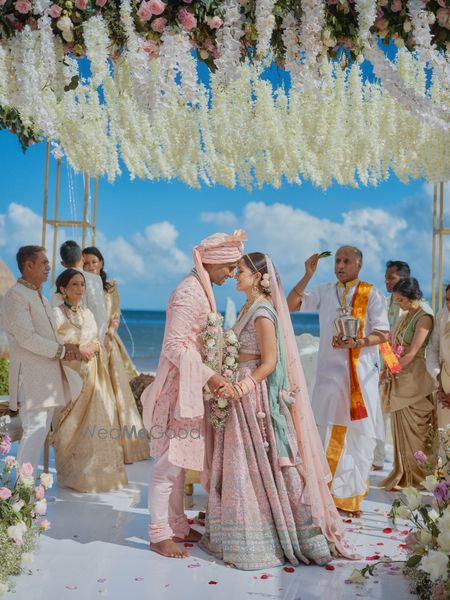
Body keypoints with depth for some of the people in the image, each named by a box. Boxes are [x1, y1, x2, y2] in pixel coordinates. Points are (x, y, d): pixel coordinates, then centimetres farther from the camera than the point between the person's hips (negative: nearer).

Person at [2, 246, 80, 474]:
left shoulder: (40, 296, 20)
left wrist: (65, 348, 5)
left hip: (49, 374, 9)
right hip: (31, 376, -9)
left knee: (41, 430, 12)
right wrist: (61, 350, -12)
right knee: (34, 431, -9)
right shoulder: (15, 295, -10)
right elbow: (26, 337, -18)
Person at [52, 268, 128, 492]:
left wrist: (94, 348, -1)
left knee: (96, 424, 2)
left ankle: (97, 472, 12)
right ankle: (74, 475, 10)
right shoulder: (57, 313, -4)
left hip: (91, 376, 5)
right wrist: (77, 350, -14)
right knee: (73, 426, -3)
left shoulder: (88, 313, 15)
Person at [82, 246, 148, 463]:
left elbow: (116, 316, 12)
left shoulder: (110, 288, 11)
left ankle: (122, 446, 13)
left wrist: (110, 331, -5)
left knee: (115, 393, 5)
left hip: (108, 345, 4)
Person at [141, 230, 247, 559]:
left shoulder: (202, 290, 14)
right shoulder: (189, 292, -16)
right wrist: (209, 375, -22)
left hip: (193, 386, 10)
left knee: (180, 459, 16)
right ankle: (160, 535, 9)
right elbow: (175, 345, -21)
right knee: (170, 461, -2)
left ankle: (177, 526, 27)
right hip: (179, 386, -10)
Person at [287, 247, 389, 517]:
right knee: (329, 432, 2)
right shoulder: (324, 292, 11)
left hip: (362, 373, -2)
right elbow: (290, 305, 3)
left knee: (360, 434, -1)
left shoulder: (372, 294, 2)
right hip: (330, 371, 2)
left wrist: (356, 342, -20)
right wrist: (308, 276, -5)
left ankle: (352, 495, 10)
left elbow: (383, 334, -3)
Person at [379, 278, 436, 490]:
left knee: (413, 430, 0)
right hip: (398, 381, 8)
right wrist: (387, 370, 1)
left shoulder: (424, 318, -10)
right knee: (400, 428, 10)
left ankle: (417, 477, 12)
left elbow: (412, 353, -15)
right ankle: (402, 476, 19)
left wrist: (392, 370, -10)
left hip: (413, 381, -8)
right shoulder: (404, 317, 15)